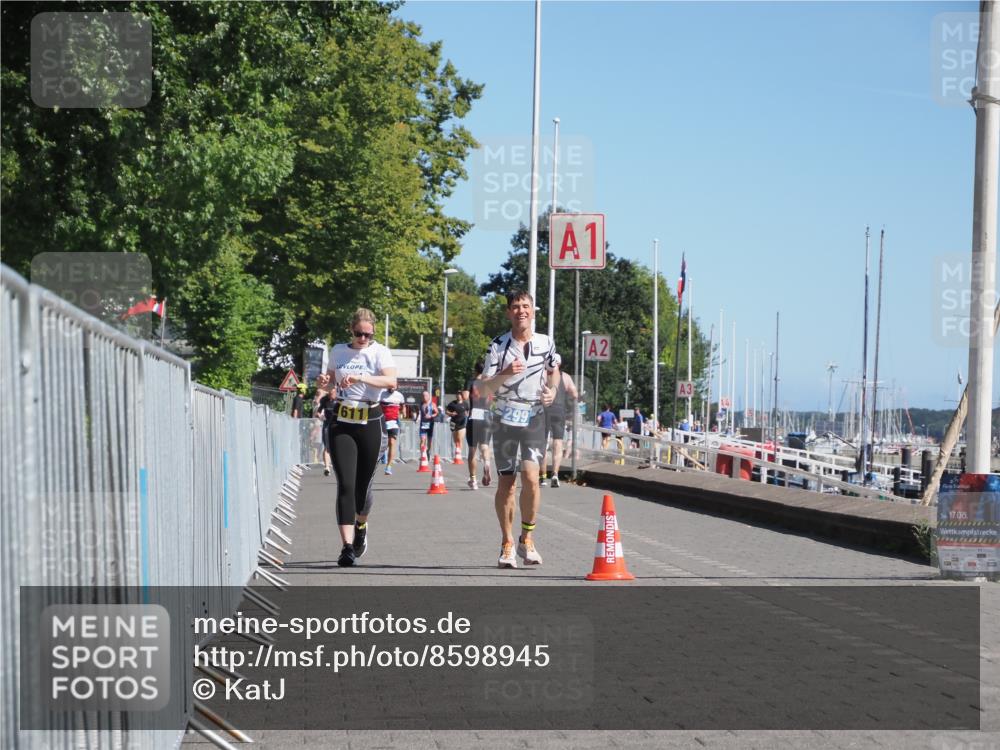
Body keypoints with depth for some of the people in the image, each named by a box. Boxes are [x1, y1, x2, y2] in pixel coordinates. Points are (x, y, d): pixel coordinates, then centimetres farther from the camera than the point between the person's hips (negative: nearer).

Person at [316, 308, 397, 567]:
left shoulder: (379, 352, -4)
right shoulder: (338, 351, 7)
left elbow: (391, 381, -21)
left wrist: (360, 378, -32)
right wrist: (325, 380, 2)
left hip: (369, 423, -2)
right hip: (342, 424, 2)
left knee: (363, 484, 9)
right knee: (345, 484, -11)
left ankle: (361, 527, 41)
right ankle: (348, 547, -16)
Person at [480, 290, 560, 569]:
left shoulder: (546, 343, 2)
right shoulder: (498, 345, -5)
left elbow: (553, 369, 22)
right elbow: (485, 387, -9)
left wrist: (552, 390, 2)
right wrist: (505, 373, -27)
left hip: (534, 418, 0)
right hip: (506, 418, 0)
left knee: (531, 477, -15)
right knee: (506, 482, 4)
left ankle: (527, 538, 2)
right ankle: (507, 544, 18)